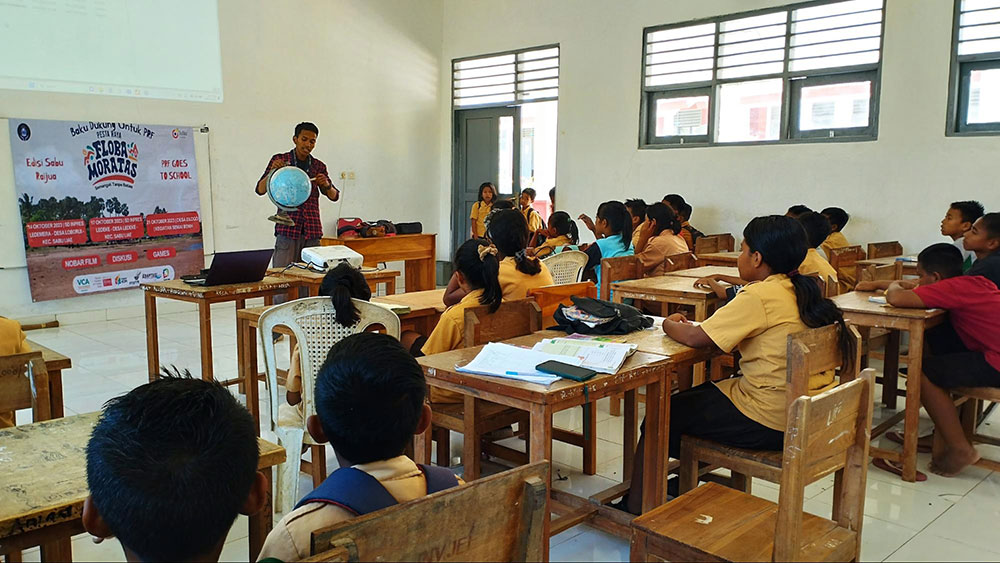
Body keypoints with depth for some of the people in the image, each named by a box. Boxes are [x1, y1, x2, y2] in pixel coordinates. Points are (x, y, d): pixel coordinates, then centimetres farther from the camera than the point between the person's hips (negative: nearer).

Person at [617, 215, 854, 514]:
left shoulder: (759, 296, -20)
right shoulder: (802, 292, 6)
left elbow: (695, 337, -19)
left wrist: (669, 324, 0)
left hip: (769, 424, -9)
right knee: (696, 397, 25)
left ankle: (634, 507, 20)